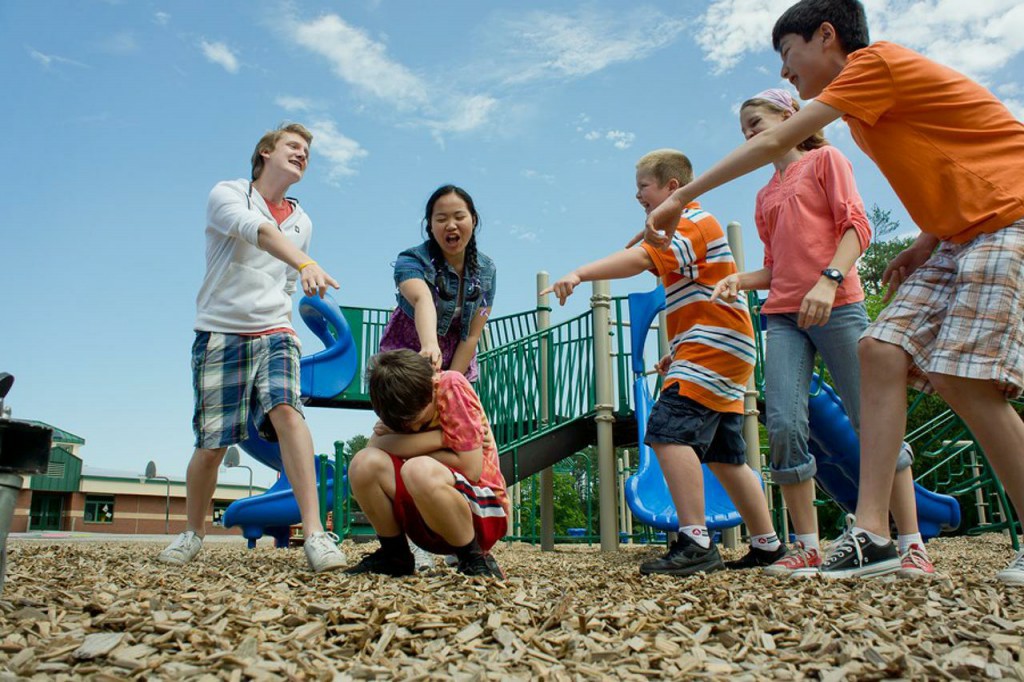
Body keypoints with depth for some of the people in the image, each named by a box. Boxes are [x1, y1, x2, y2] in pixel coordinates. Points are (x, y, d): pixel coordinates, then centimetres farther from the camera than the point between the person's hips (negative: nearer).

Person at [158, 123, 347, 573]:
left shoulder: (302, 223, 15)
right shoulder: (227, 194, 0)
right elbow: (256, 230, -24)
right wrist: (306, 263, -40)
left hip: (274, 333, 3)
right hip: (220, 334, -2)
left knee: (286, 411, -24)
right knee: (211, 445, -1)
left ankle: (314, 533, -30)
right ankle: (192, 532, 25)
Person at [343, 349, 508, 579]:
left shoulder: (453, 385, -15)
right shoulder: (406, 405, 1)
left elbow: (470, 469, -19)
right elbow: (374, 448, -16)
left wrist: (409, 446, -11)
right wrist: (438, 438, -23)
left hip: (483, 513, -6)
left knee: (419, 470, -36)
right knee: (365, 463, -18)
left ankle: (474, 559, -14)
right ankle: (394, 556, 3)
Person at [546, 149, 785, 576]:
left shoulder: (693, 222, -7)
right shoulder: (691, 229, 26)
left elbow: (640, 258, -27)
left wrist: (579, 274, -36)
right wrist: (676, 353, 22)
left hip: (713, 350, -11)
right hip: (717, 353, 11)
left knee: (670, 430, -22)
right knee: (723, 454, 13)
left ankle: (696, 543, -24)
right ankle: (767, 545, 22)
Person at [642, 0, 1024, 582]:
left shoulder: (877, 59, -10)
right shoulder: (863, 102, 17)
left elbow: (773, 144, -14)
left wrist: (682, 199, -12)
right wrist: (926, 243, 6)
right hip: (959, 238, 9)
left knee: (962, 375, -17)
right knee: (883, 349, -5)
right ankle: (872, 532, -8)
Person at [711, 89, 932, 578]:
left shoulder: (825, 159, 9)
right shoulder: (765, 196, 24)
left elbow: (857, 226, -3)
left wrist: (829, 280, -18)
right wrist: (740, 280, 4)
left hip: (837, 306, -5)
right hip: (783, 316, 5)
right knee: (783, 425, -9)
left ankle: (912, 545, 3)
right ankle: (807, 547, -1)